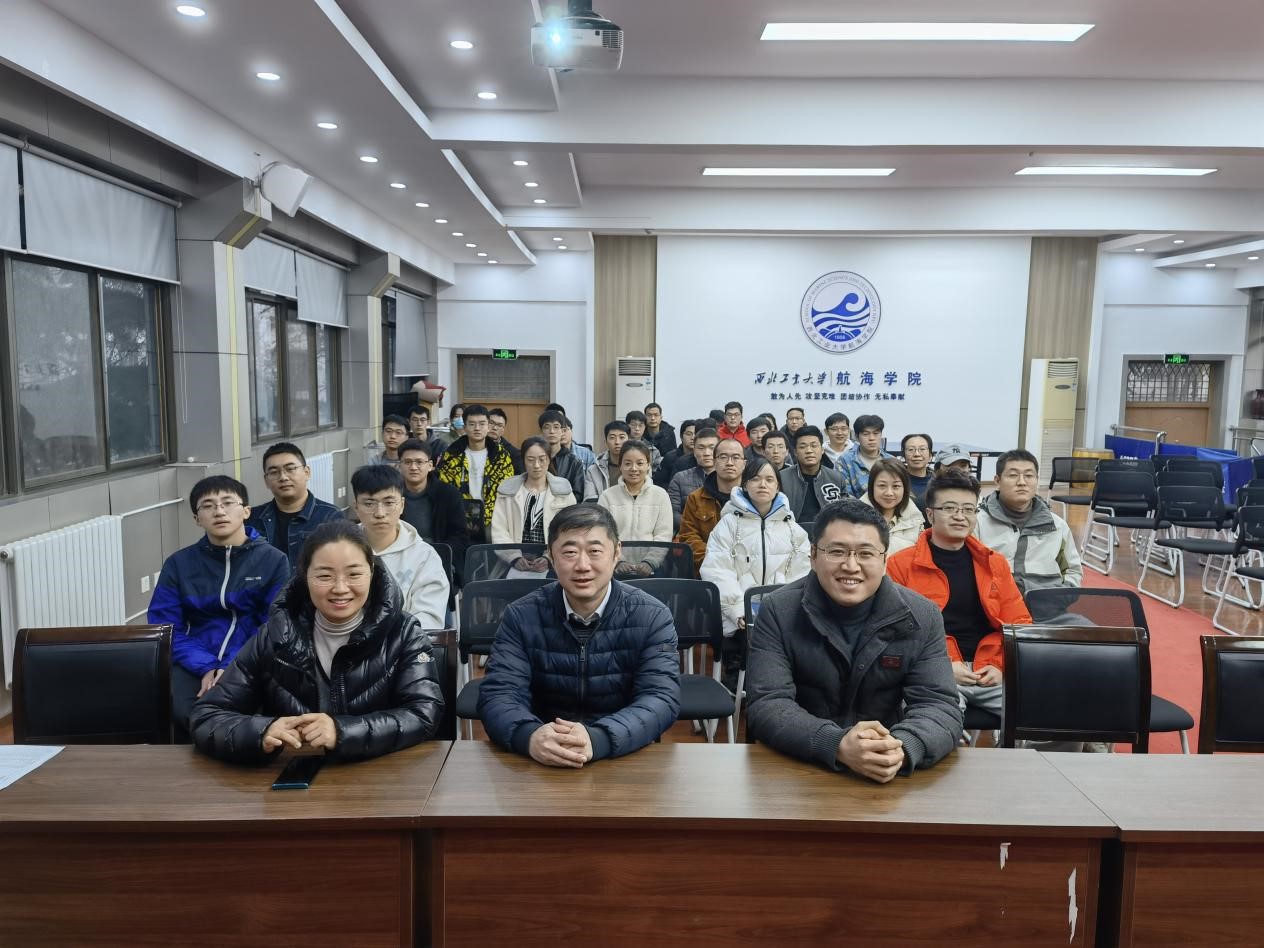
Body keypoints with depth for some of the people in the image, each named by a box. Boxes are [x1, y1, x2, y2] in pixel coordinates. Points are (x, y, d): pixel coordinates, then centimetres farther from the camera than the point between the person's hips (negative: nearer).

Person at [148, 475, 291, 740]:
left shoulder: (273, 560, 2)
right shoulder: (178, 564, 9)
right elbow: (164, 627, 2)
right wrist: (207, 668, -14)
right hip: (197, 664, 2)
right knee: (186, 713, -29)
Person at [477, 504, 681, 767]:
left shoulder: (652, 617, -4)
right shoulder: (522, 616, -1)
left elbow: (662, 698, -14)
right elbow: (498, 693, -9)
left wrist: (598, 739, -32)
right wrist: (529, 736, -32)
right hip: (541, 763, 2)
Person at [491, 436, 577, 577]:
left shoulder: (564, 492, 8)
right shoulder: (507, 491, 11)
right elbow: (499, 531, 4)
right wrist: (516, 558, -10)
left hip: (553, 567, -1)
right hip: (516, 567, 1)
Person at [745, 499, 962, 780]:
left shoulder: (921, 617, -3)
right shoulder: (778, 612, -8)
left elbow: (940, 706, -8)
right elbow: (766, 705, -14)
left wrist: (901, 748, -30)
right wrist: (837, 746, -31)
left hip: (891, 776, 2)